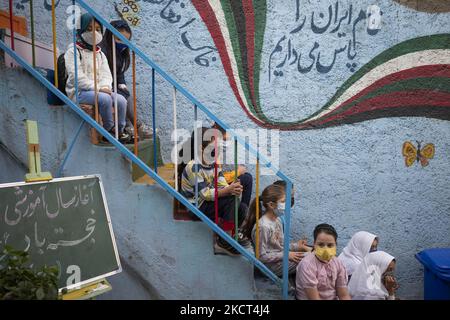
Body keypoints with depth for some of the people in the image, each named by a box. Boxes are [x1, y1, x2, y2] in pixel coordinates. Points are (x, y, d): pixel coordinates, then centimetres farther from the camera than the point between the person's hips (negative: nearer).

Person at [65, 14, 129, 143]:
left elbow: (106, 74, 9)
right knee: (105, 98, -34)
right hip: (79, 91, -6)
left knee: (121, 100, -19)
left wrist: (105, 86, -15)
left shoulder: (100, 54, 19)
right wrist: (97, 88, -24)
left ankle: (119, 131, -7)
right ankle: (109, 129, -17)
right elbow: (77, 76, -15)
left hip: (99, 90, 6)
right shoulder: (73, 51, -3)